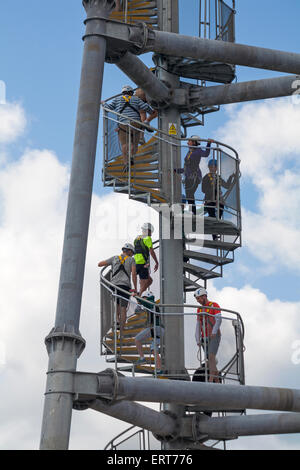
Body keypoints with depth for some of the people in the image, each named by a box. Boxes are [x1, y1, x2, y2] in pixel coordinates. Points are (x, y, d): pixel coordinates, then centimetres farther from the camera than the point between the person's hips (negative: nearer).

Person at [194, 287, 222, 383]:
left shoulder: (214, 305, -3)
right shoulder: (199, 309, 16)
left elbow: (218, 319, -17)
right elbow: (198, 325, 11)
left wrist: (214, 331, -32)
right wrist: (198, 340, 1)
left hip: (214, 337, -6)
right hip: (205, 338, 6)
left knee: (211, 357, -21)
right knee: (210, 361, 5)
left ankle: (210, 380, -28)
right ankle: (217, 382, 13)